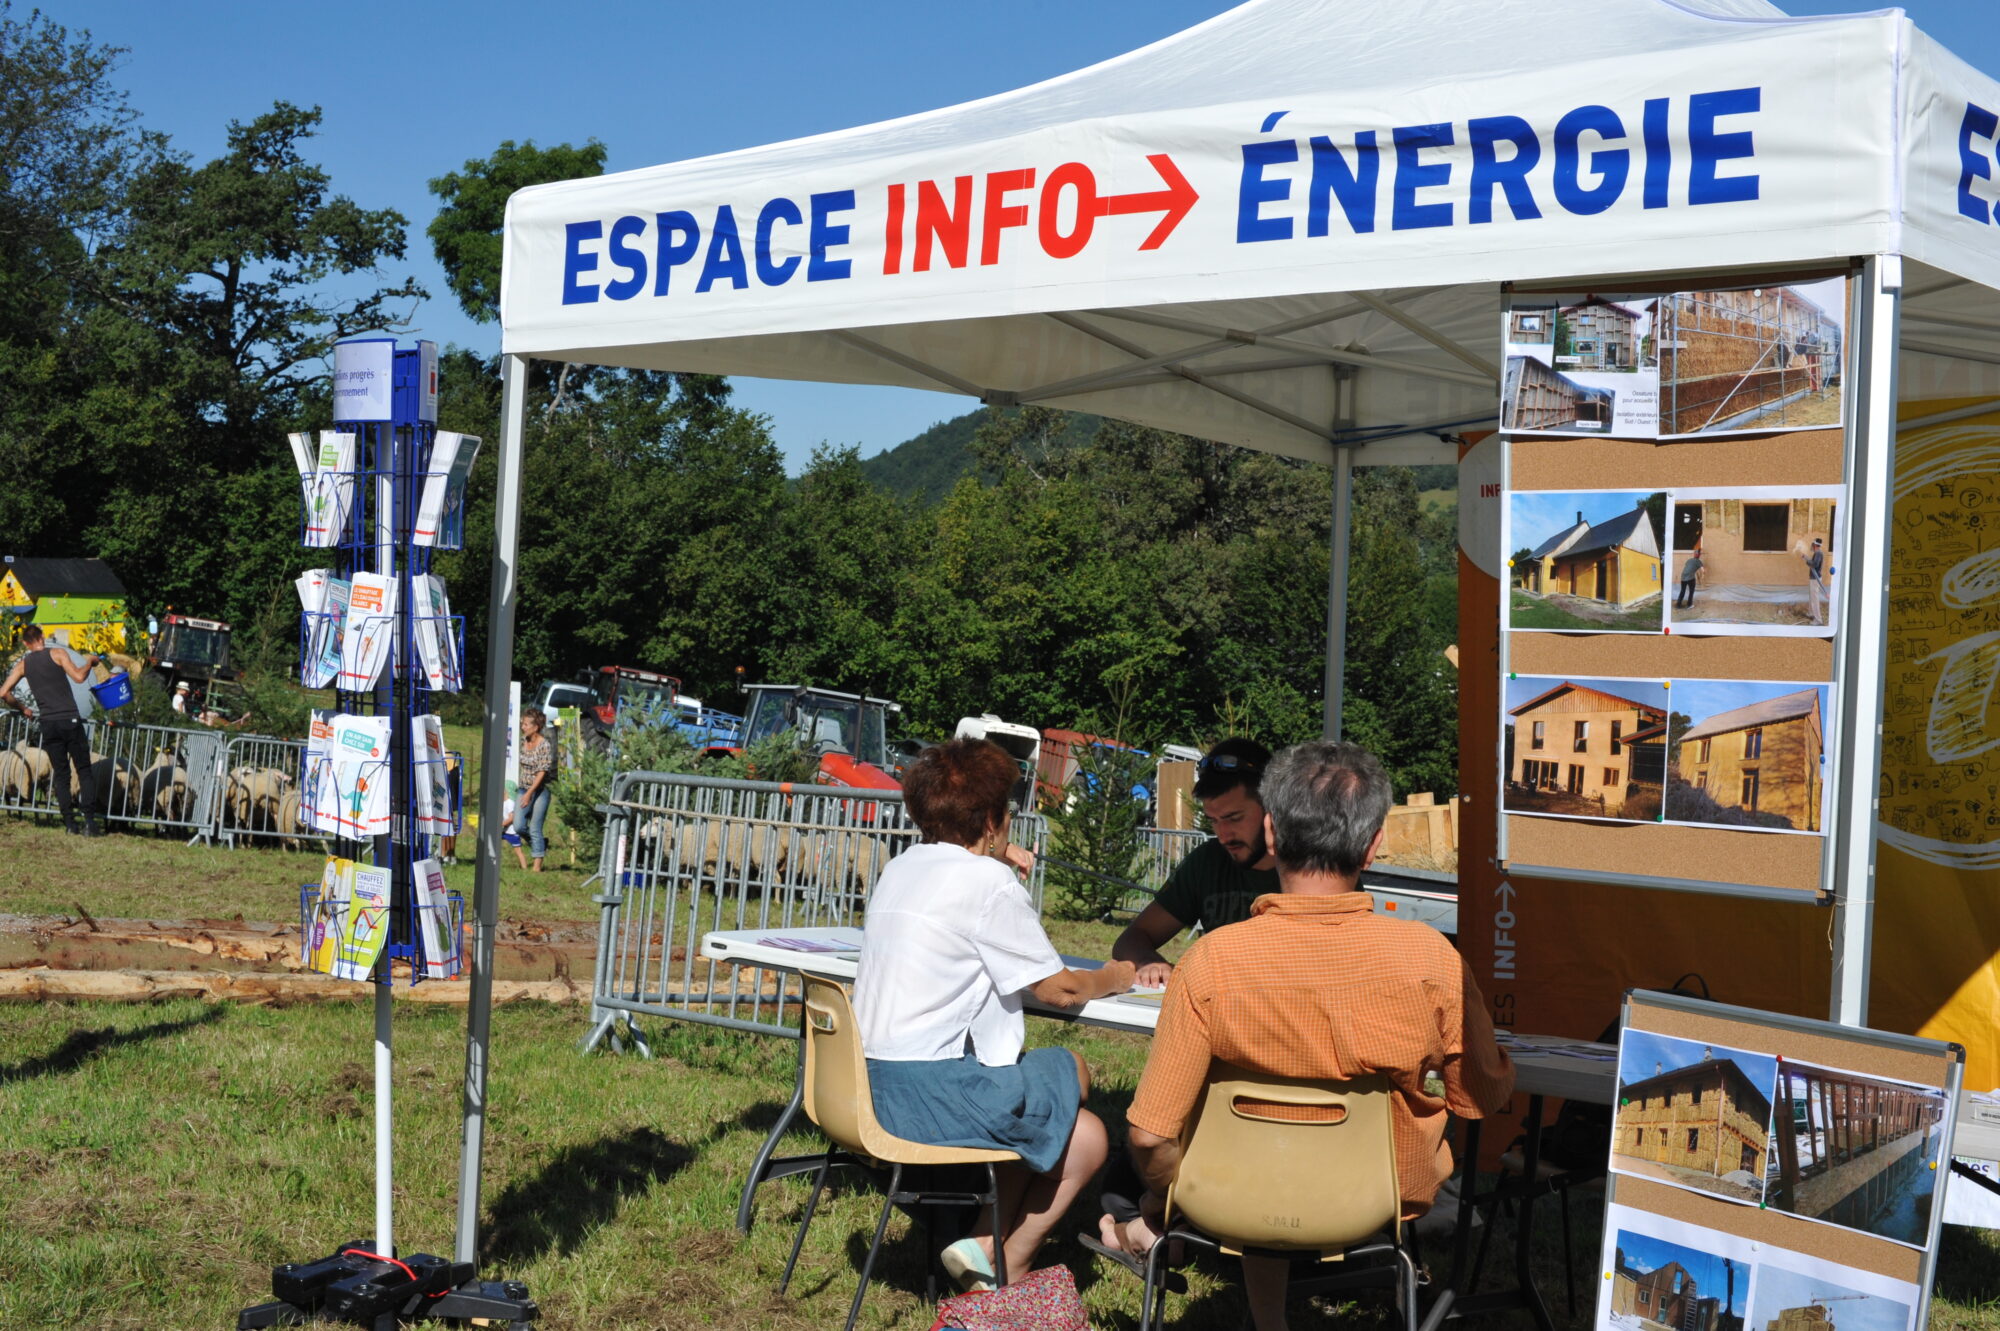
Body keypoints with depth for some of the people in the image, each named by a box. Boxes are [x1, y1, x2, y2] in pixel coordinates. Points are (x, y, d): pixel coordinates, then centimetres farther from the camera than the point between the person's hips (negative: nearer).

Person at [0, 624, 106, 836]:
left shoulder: (23, 664, 12)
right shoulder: (58, 653, 1)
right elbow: (78, 677, -11)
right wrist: (89, 661, 7)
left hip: (48, 724, 3)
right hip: (70, 720, -3)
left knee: (60, 775, 9)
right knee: (84, 771, 1)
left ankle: (70, 824, 1)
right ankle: (90, 822, -8)